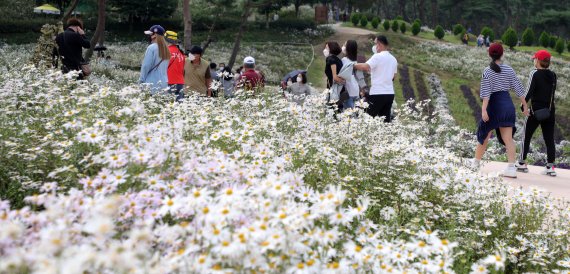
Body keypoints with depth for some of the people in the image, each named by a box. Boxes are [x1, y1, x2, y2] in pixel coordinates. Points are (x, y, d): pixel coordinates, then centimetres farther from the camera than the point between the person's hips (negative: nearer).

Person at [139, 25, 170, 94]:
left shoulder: (152, 47, -10)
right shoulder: (165, 49, 9)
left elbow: (146, 66, -8)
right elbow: (165, 67, 12)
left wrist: (141, 81, -1)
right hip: (164, 84, 6)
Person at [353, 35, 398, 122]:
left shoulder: (377, 57, -11)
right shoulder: (393, 59, 13)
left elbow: (365, 67, -24)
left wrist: (354, 65, -9)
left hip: (377, 93, -7)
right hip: (390, 93, 7)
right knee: (386, 119, 8)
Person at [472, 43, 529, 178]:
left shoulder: (487, 71, -8)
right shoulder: (509, 70, 3)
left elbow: (486, 92, -16)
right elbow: (518, 89, 5)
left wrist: (484, 110, -21)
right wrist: (525, 106, 12)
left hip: (493, 104, -3)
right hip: (507, 104, 3)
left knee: (484, 136, 11)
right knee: (508, 138, 0)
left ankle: (476, 163, 23)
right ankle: (511, 168, -9)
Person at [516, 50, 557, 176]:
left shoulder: (535, 74, -10)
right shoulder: (553, 75, 6)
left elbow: (529, 91, -12)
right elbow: (552, 92, 10)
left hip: (536, 110, -5)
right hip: (550, 111, 5)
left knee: (526, 137, 7)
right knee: (549, 139, 5)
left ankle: (522, 163, 12)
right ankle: (550, 166, 3)